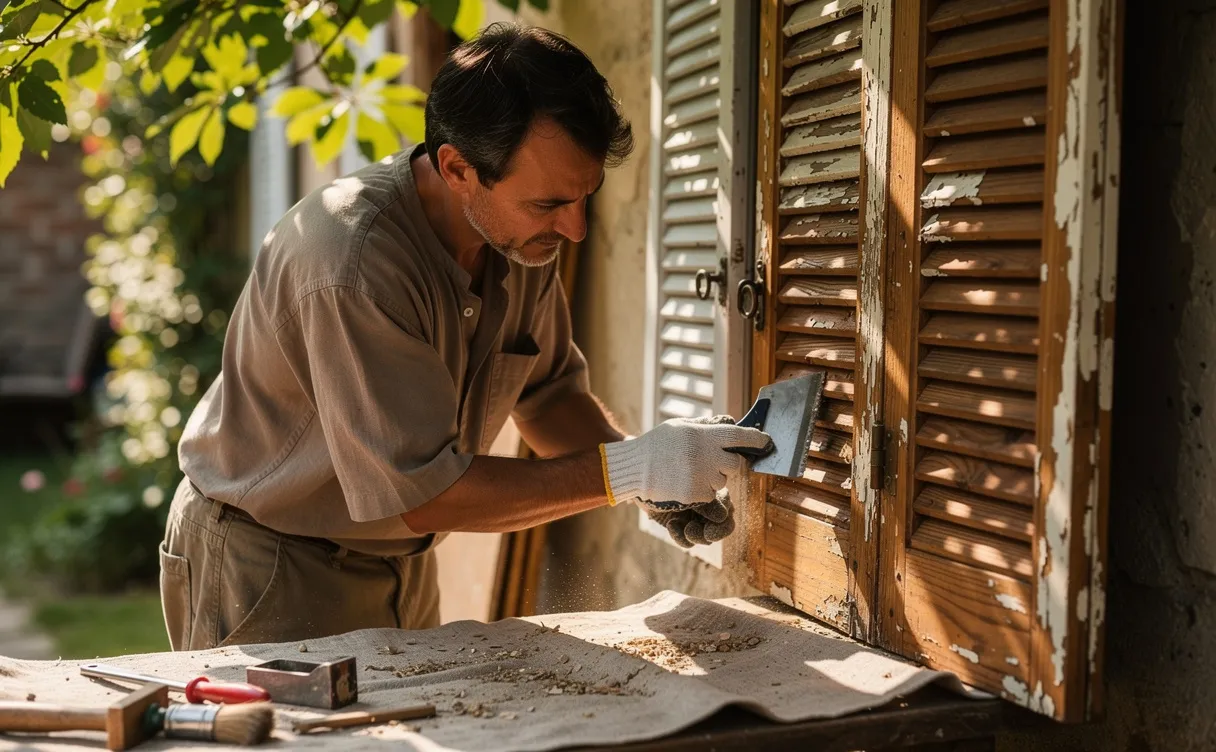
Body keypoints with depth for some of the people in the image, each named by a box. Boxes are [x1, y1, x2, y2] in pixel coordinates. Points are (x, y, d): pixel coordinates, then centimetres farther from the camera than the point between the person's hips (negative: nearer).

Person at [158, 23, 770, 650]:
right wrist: (624, 470, -31)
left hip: (398, 559, 7)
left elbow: (547, 391, 5)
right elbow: (421, 493, -30)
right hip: (269, 564, -7)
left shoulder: (525, 232, -8)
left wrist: (653, 481, -12)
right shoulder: (354, 264, -33)